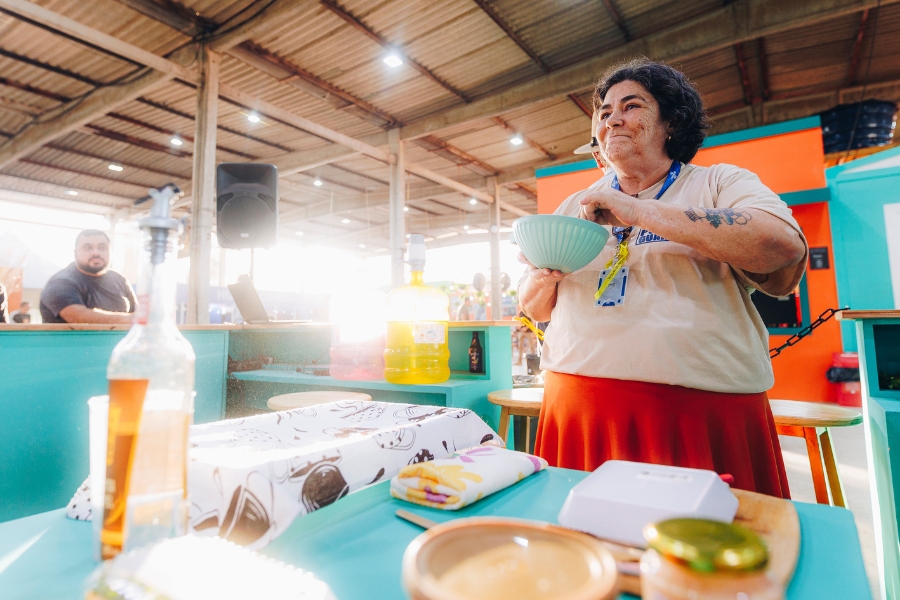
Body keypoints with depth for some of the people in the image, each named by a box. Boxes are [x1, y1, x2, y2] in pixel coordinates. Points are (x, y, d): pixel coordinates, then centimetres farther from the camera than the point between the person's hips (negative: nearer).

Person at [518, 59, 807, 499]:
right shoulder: (575, 207, 14)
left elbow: (784, 245, -16)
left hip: (701, 410, -2)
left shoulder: (719, 183, 6)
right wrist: (545, 275, -8)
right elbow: (535, 309, 15)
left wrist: (639, 211, -18)